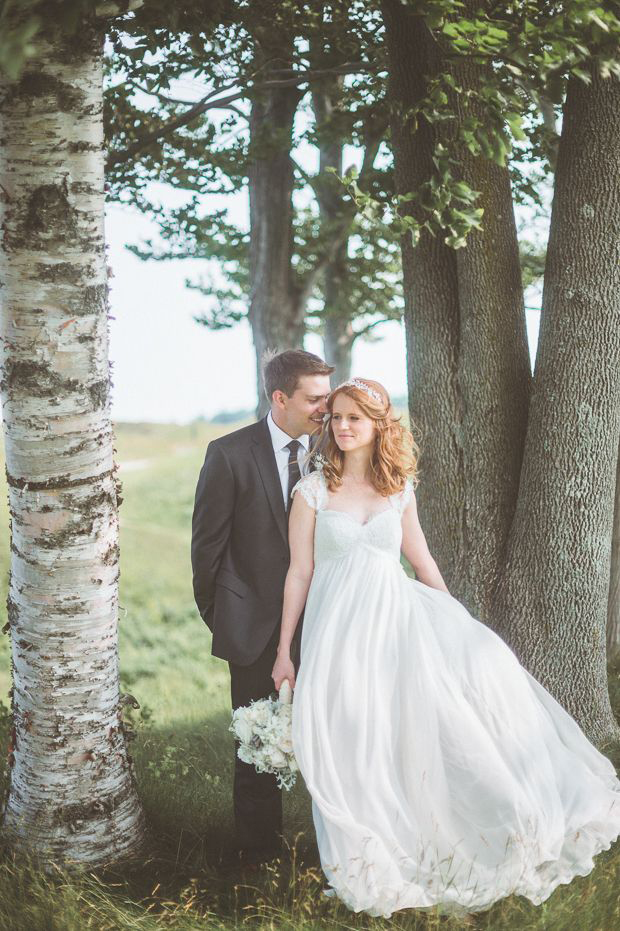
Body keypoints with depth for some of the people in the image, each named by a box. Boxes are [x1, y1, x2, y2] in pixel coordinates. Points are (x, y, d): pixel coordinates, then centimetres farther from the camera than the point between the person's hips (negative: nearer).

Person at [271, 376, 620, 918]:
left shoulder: (399, 489, 7)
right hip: (339, 625, -2)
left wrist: (454, 624, 16)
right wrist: (284, 652, -1)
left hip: (397, 615, 2)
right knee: (354, 747, -6)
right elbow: (300, 573, 0)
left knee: (477, 663, -19)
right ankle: (372, 870, 12)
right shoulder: (313, 491, -1)